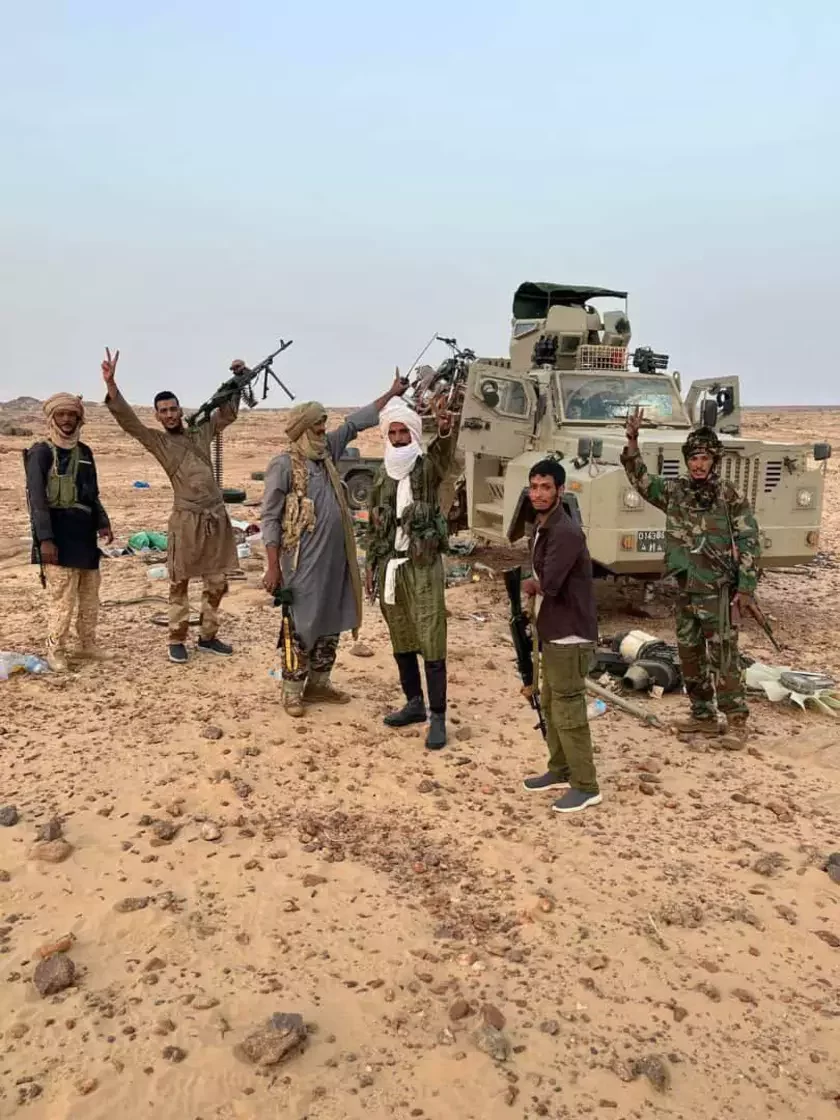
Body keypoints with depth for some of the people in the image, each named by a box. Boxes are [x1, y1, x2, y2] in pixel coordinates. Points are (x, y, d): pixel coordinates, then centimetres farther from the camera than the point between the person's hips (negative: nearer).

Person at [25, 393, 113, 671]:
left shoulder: (84, 452, 13)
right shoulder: (41, 452, -6)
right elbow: (37, 498, -12)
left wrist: (102, 523, 6)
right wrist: (45, 538, -19)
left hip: (84, 531, 7)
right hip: (59, 532, -7)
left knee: (90, 595, 13)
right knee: (62, 596, -6)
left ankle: (87, 644, 27)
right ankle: (55, 651, 7)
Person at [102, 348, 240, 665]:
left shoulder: (201, 432, 11)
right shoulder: (156, 441, 1)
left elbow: (229, 412, 20)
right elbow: (127, 420, -12)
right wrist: (110, 384, -24)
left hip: (217, 516, 4)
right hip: (187, 519, -4)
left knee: (216, 583, 10)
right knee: (179, 583, 3)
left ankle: (208, 637, 23)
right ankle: (177, 641, 14)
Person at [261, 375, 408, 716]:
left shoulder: (326, 451, 9)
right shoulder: (284, 465, -11)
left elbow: (355, 423, 18)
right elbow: (270, 518, -11)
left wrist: (391, 394, 18)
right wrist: (273, 566, -16)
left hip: (335, 558, 7)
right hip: (304, 562, -7)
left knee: (331, 623, 13)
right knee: (302, 625, 1)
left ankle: (318, 683, 27)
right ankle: (292, 690, 14)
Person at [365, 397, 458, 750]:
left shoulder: (427, 467, -3)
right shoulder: (382, 476, 11)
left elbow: (443, 453, -28)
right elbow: (373, 525, 16)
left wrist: (445, 430, -49)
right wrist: (371, 565, 11)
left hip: (422, 565, -5)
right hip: (390, 566, 5)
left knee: (431, 642, -5)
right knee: (400, 641, 12)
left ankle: (438, 717, 1)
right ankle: (414, 703, 27)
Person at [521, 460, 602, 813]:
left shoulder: (566, 533, -21)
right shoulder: (542, 528, 11)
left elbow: (548, 583, -28)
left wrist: (529, 585, -7)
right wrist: (535, 587, -5)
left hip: (570, 636, -10)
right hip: (552, 633, 10)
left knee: (568, 711, -3)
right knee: (550, 705, 19)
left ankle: (586, 786, 9)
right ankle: (560, 770, 33)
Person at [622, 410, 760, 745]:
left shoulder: (730, 497, -7)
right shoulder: (674, 490, 5)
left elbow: (749, 541, -6)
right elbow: (640, 479, 9)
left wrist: (746, 586, -11)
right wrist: (632, 441, -5)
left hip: (717, 589, -5)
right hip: (685, 589, 5)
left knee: (723, 656, -5)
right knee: (689, 655, 11)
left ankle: (736, 721, 5)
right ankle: (703, 716, 24)